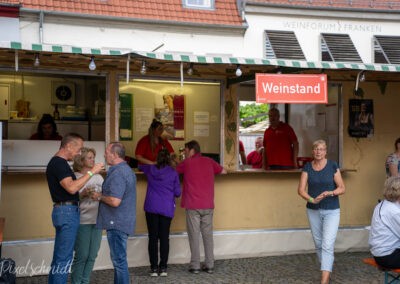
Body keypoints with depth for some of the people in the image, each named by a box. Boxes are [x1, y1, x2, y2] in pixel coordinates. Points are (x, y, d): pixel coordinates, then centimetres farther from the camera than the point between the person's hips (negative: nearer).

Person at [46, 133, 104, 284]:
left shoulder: (58, 162, 17)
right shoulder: (59, 163, -15)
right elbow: (71, 188, -26)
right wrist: (91, 172, -22)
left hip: (64, 211, 10)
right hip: (67, 211, -10)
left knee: (59, 255, 15)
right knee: (64, 257, -6)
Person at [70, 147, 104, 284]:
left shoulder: (98, 177, 12)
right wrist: (83, 194, -21)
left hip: (97, 220, 5)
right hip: (82, 220, -5)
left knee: (92, 256, 8)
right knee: (82, 255, -4)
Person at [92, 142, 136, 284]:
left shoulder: (117, 173, -20)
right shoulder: (127, 170, 14)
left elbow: (115, 201, -28)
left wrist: (100, 196, -11)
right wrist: (103, 195, 15)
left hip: (117, 223, -11)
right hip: (123, 222, 11)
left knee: (119, 259, -3)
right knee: (118, 258, 18)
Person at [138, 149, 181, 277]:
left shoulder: (151, 169, 5)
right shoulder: (173, 173, -2)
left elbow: (140, 166, 27)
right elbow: (177, 192, 1)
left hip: (152, 207, 1)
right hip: (167, 209, -1)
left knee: (153, 238, 3)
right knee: (164, 237, 4)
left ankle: (154, 268, 4)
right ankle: (163, 268, 4)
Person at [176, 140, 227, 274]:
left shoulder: (187, 163, -2)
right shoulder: (209, 161, 7)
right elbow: (223, 171, 18)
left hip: (193, 206, -3)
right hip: (208, 205, 3)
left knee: (194, 235, 1)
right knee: (208, 235, 8)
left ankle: (195, 266, 2)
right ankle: (209, 265, 10)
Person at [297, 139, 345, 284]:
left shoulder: (333, 166, -6)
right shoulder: (307, 167, 0)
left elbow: (342, 188, -3)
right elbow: (301, 189, -5)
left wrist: (330, 193, -22)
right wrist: (311, 199, -22)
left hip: (331, 211, -3)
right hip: (313, 211, 3)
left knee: (328, 245, -12)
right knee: (318, 243, 13)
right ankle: (327, 270, 34)